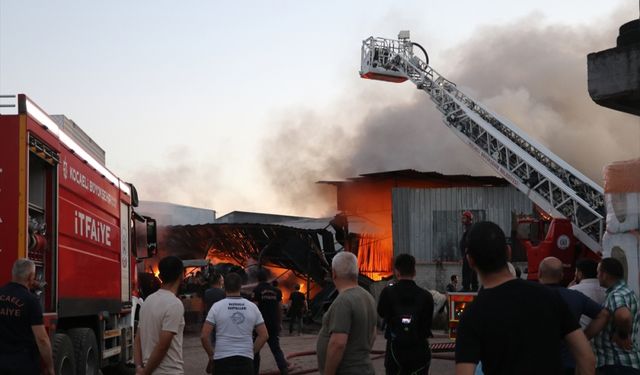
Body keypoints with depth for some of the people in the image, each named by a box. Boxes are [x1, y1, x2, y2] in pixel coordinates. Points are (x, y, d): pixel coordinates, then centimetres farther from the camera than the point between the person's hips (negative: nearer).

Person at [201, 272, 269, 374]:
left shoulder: (217, 307, -4)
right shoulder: (252, 307, 4)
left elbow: (204, 336, -6)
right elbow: (264, 335, 5)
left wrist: (211, 355, 6)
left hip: (223, 360, -2)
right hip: (246, 360, 2)